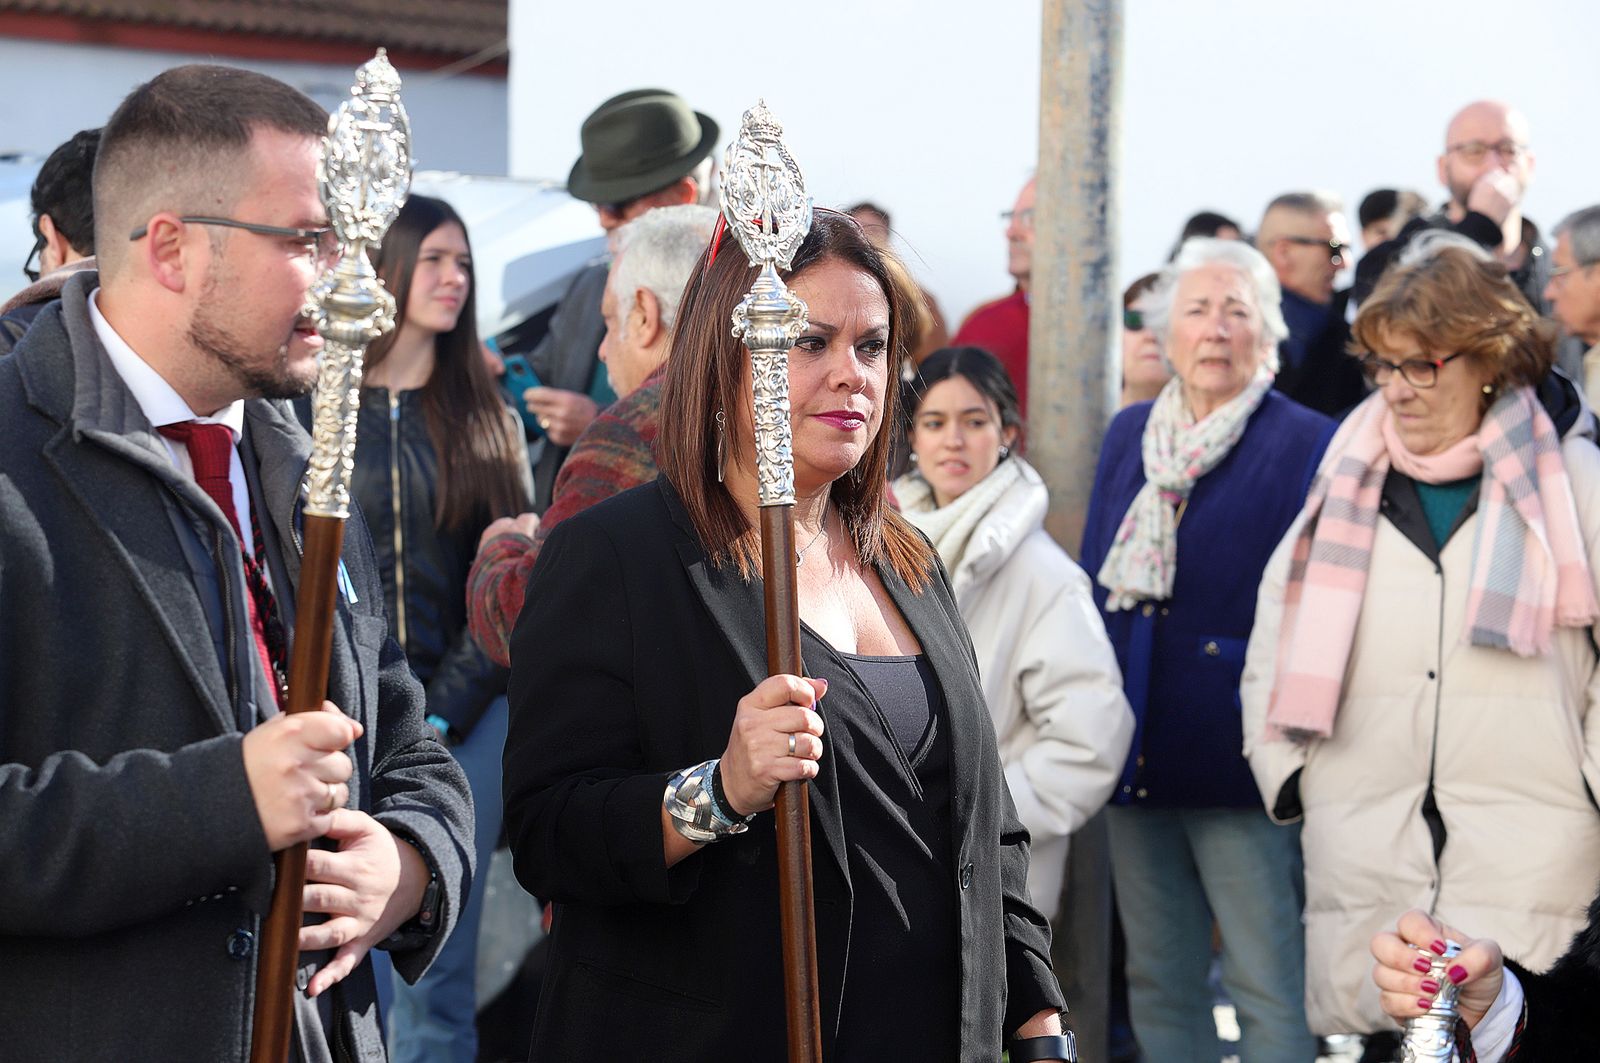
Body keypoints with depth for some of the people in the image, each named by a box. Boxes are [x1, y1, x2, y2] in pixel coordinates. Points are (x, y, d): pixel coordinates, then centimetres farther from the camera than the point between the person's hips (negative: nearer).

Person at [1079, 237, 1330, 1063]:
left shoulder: (1308, 446, -6)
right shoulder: (1129, 436, 12)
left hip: (1240, 756, -5)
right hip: (1138, 754, 6)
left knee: (1270, 994, 0)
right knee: (1157, 983, 14)